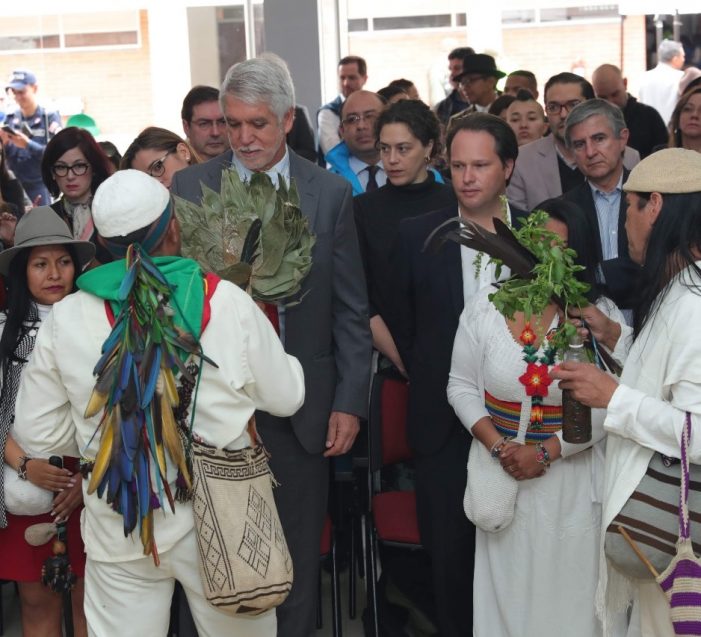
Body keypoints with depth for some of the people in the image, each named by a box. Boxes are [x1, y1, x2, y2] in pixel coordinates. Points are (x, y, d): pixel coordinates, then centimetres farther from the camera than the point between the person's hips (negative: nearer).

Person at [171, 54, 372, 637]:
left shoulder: (331, 193, 0)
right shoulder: (190, 187, 1)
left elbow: (351, 310, 2)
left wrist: (350, 402, -3)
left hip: (301, 407, 0)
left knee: (297, 560, 11)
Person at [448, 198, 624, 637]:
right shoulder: (485, 307, 0)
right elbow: (462, 386, 3)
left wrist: (547, 452, -17)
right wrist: (497, 445, -10)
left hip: (571, 478, -2)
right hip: (501, 470, 2)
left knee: (567, 587, 7)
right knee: (505, 585, 11)